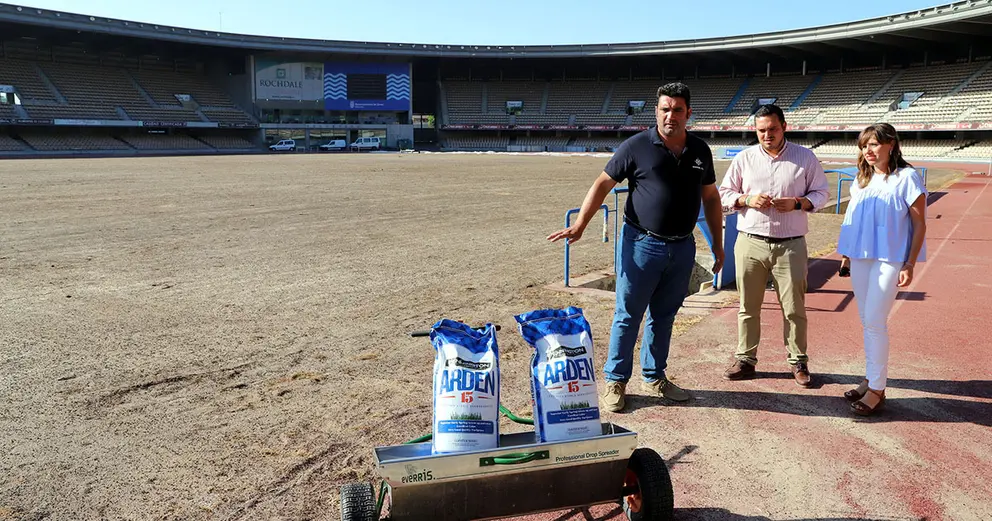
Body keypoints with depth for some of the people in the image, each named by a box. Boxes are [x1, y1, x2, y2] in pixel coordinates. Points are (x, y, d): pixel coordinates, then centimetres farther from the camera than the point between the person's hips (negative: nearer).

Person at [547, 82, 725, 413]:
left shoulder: (700, 151, 7)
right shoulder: (637, 146, -6)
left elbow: (710, 198, 16)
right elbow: (603, 184, -5)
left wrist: (718, 244, 15)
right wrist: (579, 225, -14)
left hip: (682, 247, 4)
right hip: (642, 245, -4)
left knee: (664, 316, 14)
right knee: (628, 316, 2)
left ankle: (654, 378, 28)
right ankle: (615, 382, 15)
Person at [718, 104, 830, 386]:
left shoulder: (805, 157, 3)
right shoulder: (744, 158, 6)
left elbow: (821, 193, 8)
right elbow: (724, 193, 9)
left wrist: (798, 203, -12)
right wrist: (747, 199, -11)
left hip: (791, 245, -1)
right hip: (750, 243, 1)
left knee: (794, 308, 5)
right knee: (748, 307, 7)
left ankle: (798, 361, 20)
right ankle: (745, 360, 17)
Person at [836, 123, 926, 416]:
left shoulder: (906, 178, -6)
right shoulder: (862, 179, 12)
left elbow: (919, 224, -6)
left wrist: (910, 265, -11)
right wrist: (847, 254, 14)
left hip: (889, 259, -6)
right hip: (860, 257, 6)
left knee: (875, 322, -8)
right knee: (866, 322, 12)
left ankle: (877, 390, 3)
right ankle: (871, 379, 23)